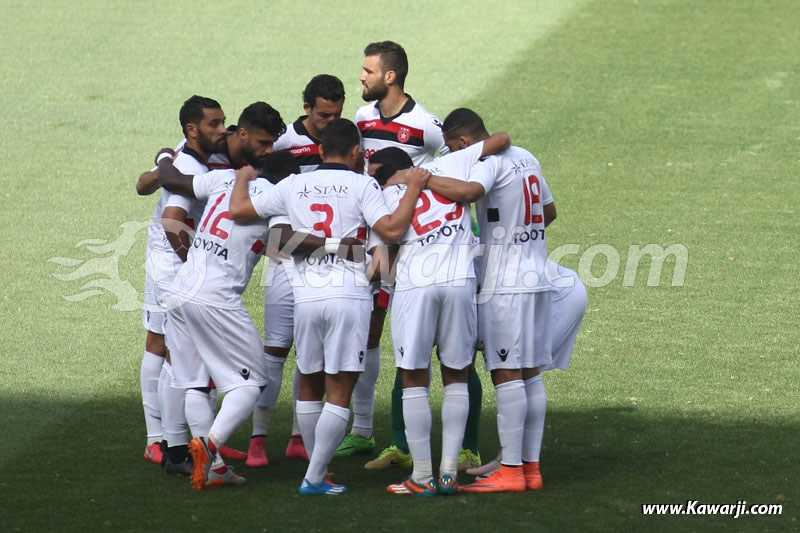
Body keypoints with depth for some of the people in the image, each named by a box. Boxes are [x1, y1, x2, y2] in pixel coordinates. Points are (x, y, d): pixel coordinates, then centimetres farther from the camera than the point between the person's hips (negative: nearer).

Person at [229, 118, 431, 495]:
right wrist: (414, 188, -1)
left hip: (306, 296, 4)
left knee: (310, 386, 18)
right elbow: (392, 230, -12)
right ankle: (314, 478, -5)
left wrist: (242, 179, 34)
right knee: (339, 393, 0)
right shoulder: (361, 185, -1)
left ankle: (317, 471, 23)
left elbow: (238, 210, 15)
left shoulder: (293, 186, 10)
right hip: (349, 295, -4)